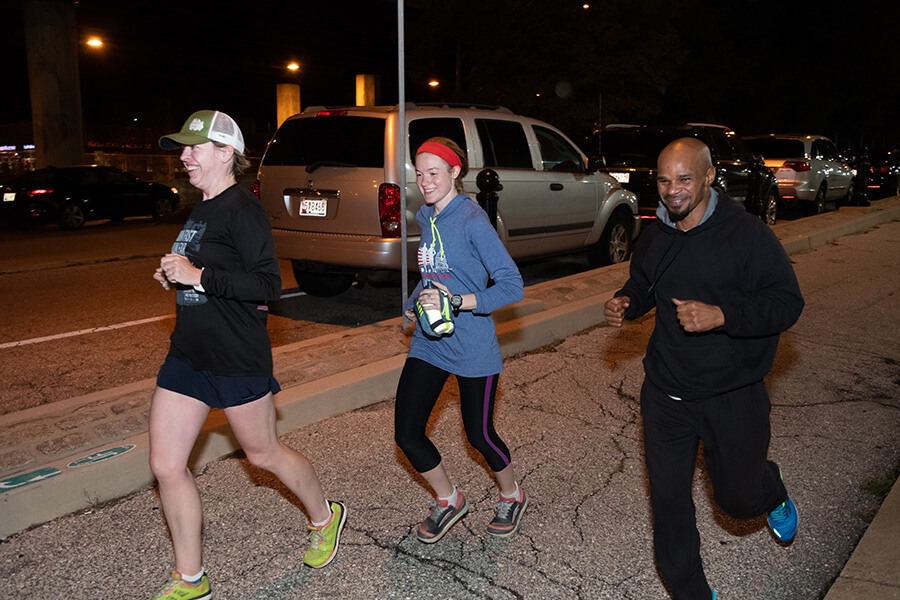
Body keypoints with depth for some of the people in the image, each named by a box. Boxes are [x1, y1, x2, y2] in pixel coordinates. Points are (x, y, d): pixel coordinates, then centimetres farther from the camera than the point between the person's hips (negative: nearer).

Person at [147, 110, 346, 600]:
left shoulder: (242, 209, -15)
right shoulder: (200, 210, 12)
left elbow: (268, 286, -23)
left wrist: (199, 276, -25)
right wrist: (175, 277, 7)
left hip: (238, 358, -8)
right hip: (187, 353, 9)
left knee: (263, 454, 9)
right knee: (166, 465, 6)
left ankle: (325, 517, 38)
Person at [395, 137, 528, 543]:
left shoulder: (472, 221, -15)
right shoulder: (426, 220, 8)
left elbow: (512, 286, -19)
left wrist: (455, 303, -25)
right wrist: (414, 303, 10)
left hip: (472, 346, -7)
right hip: (428, 343, 7)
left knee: (478, 434, 8)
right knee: (407, 434, 3)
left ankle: (511, 496, 39)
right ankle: (448, 501, 29)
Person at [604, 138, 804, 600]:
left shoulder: (748, 234, -15)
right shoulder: (654, 237, 4)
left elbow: (787, 303, -15)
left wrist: (722, 315, -29)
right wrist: (626, 304, -3)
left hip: (732, 396, -4)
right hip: (665, 393, 4)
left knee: (738, 496, 13)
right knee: (667, 498, 8)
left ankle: (772, 492, 52)